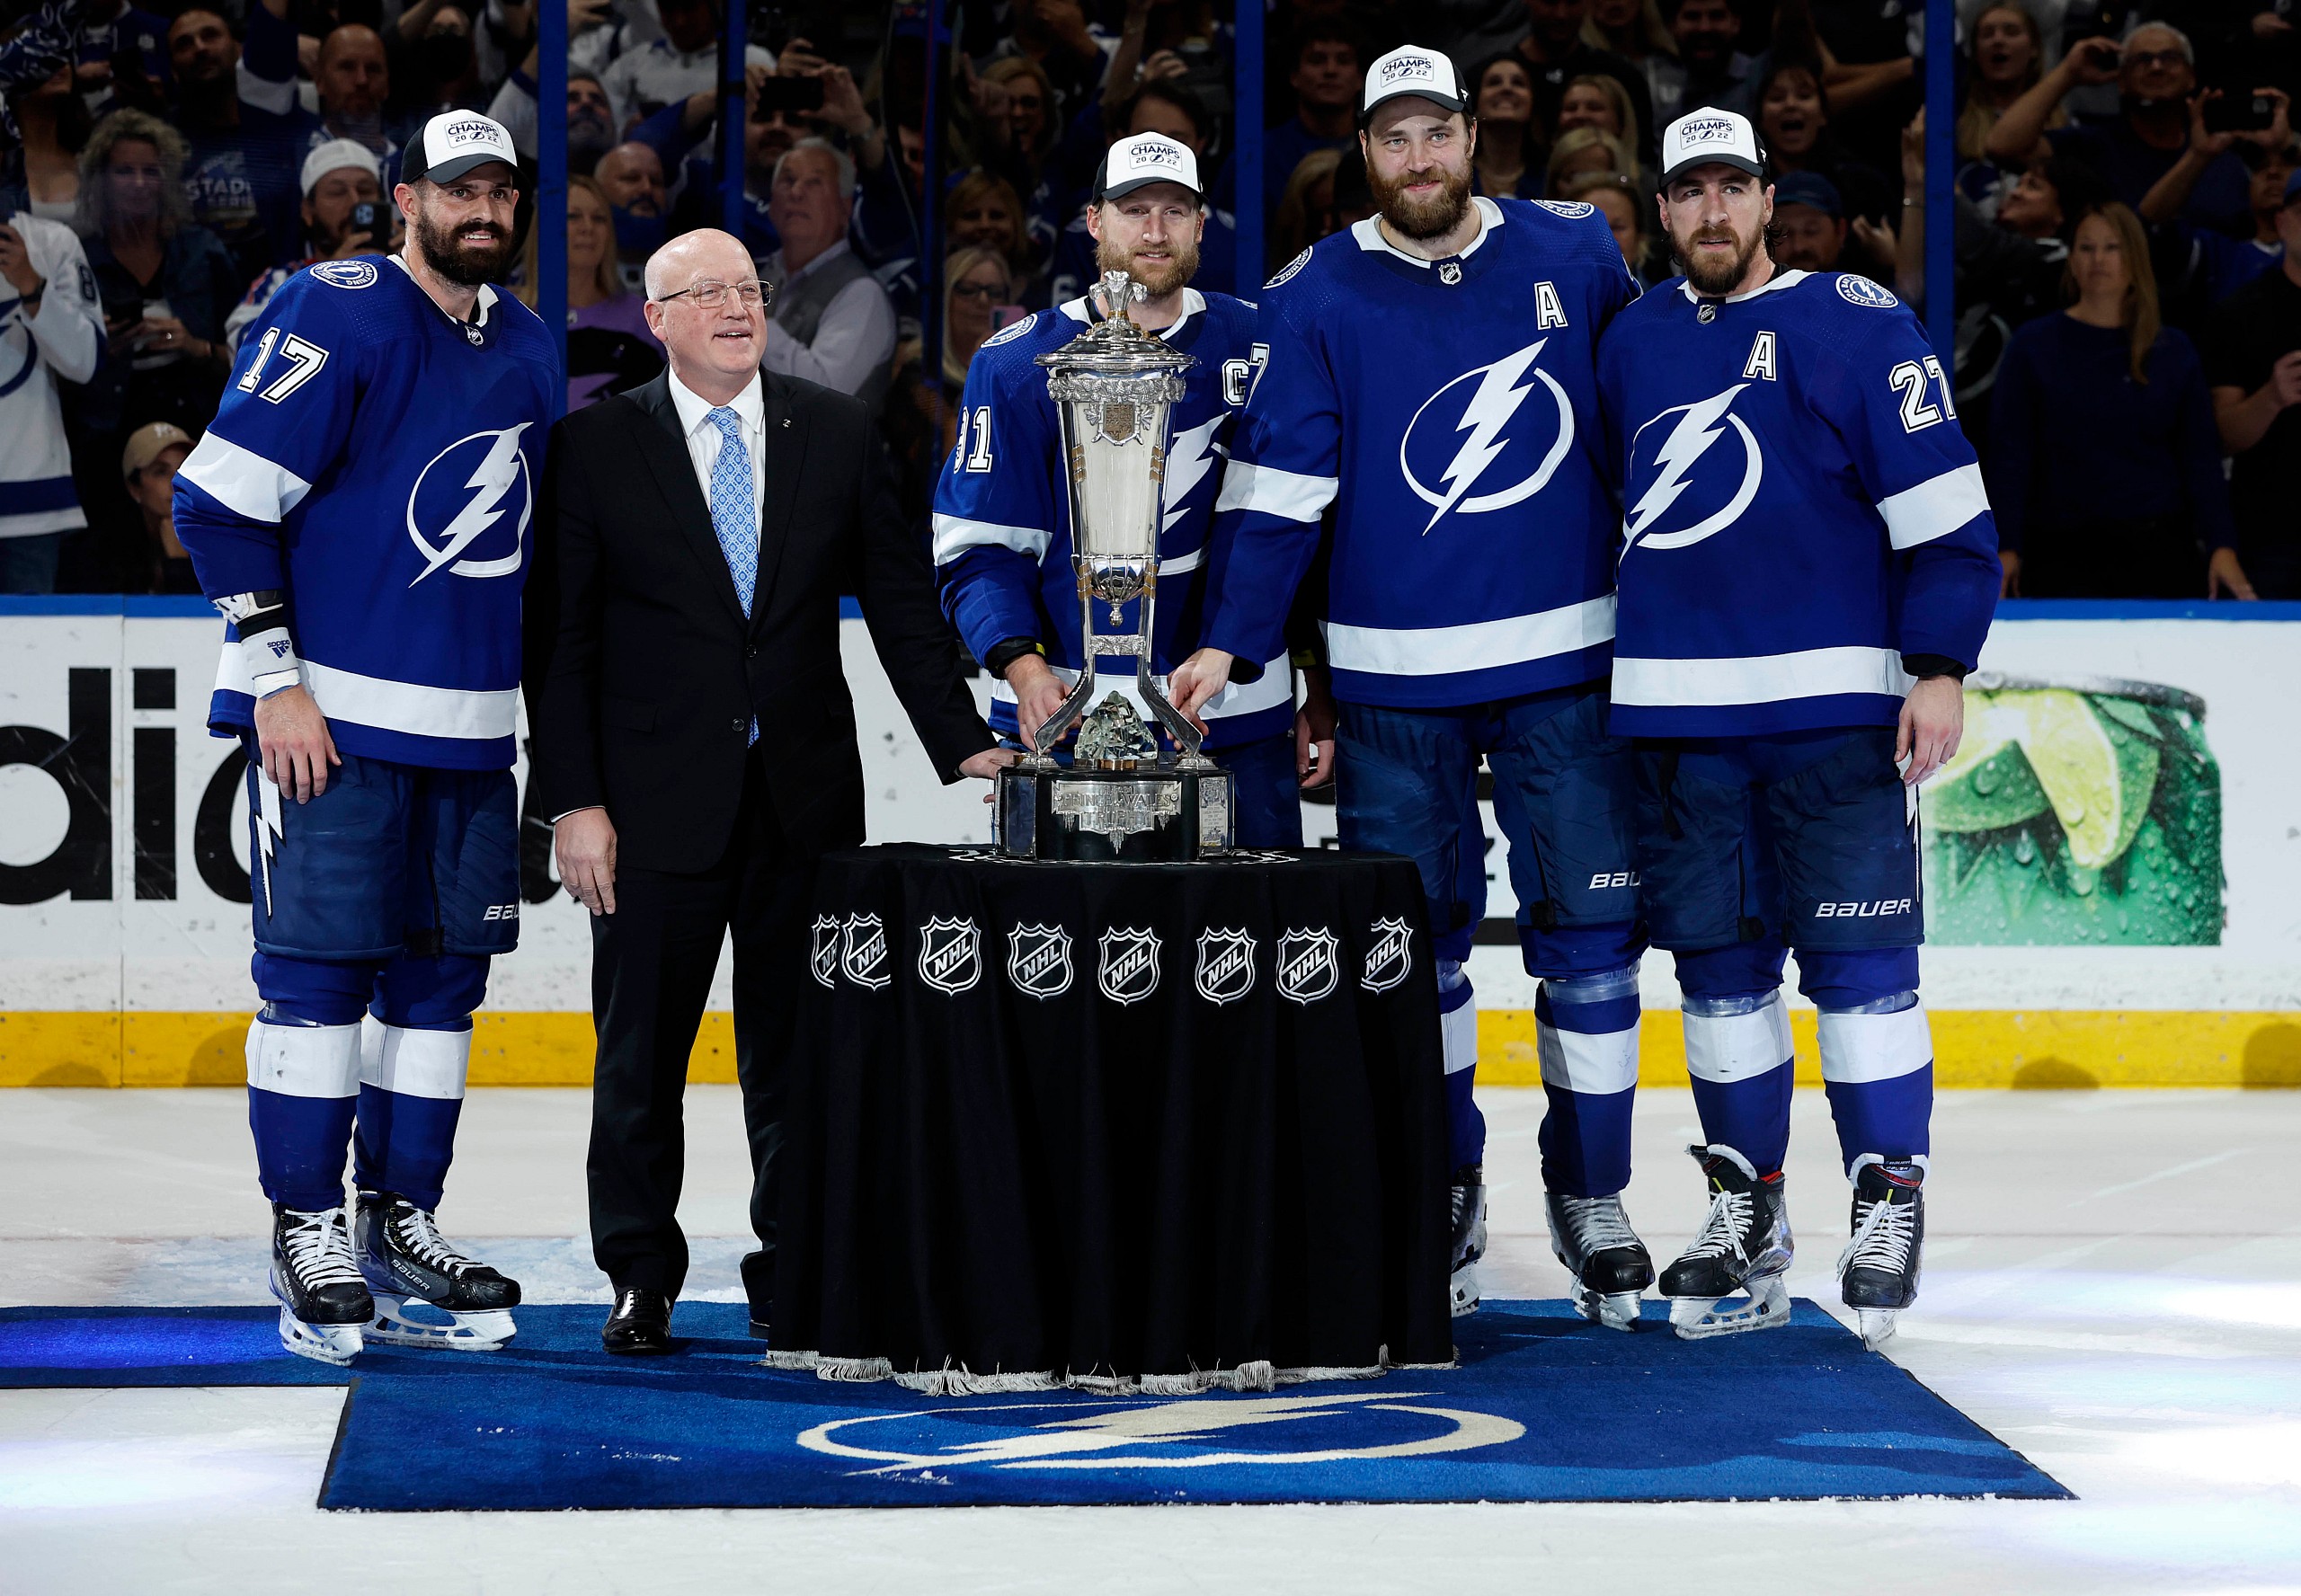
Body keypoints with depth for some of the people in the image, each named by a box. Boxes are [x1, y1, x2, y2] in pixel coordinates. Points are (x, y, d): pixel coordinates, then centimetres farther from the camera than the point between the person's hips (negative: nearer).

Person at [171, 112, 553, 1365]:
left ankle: (401, 1222, 17)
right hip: (331, 713, -7)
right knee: (321, 967, -5)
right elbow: (219, 500, -13)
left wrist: (543, 709, 20)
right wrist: (274, 680, -15)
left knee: (442, 970, 8)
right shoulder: (336, 318, -10)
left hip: (470, 726, 7)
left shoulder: (526, 351, 12)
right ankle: (307, 1236, 1)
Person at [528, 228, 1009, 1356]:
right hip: (657, 798, -2)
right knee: (642, 1051, 4)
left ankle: (792, 1276, 14)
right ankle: (640, 1279, 17)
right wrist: (572, 799, -8)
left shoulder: (836, 434, 7)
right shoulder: (596, 446, -1)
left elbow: (901, 603, 9)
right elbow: (559, 636, -2)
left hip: (806, 793, 2)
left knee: (798, 1050, 5)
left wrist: (963, 745, 0)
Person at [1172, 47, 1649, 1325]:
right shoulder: (1313, 299, -1)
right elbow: (1275, 486, -4)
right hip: (1394, 680, -1)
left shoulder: (1574, 253, 3)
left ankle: (1591, 1195, 13)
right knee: (1414, 941, 5)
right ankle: (1441, 1189, 20)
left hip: (1563, 664, 1)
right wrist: (1232, 642, -14)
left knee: (1589, 930, 1)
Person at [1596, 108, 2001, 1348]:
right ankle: (1745, 1210, 16)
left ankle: (1889, 1203, 1)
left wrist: (1939, 665, -12)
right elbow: (1608, 515, 22)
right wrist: (1608, 671, 20)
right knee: (1718, 962, 8)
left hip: (1831, 706, -4)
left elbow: (1944, 507, -5)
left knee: (1855, 957, -6)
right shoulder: (1632, 343, 12)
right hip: (1676, 713, 5)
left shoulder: (1856, 325, -3)